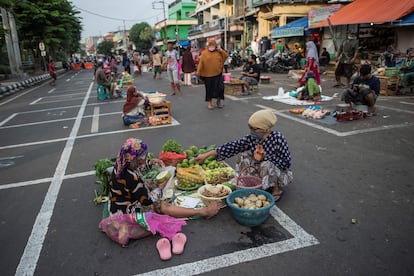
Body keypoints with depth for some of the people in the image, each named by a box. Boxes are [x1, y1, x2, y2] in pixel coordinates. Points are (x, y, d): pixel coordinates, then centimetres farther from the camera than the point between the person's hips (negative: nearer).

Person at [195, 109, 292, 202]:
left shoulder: (277, 139, -27)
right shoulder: (252, 138, -14)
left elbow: (286, 164, -25)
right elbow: (233, 146, -16)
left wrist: (264, 156, -31)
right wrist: (207, 155, -20)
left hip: (280, 173, -4)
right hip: (262, 171, 5)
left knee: (267, 165, -34)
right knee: (244, 155, -13)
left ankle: (276, 191, -7)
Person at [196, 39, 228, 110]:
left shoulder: (219, 52, 8)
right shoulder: (204, 53, 1)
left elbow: (226, 56, 5)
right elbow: (201, 63, -2)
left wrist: (221, 50, -6)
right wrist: (198, 72, -10)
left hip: (218, 73, 2)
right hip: (208, 74, -2)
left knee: (220, 87, -1)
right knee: (209, 88, 5)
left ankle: (219, 101, 18)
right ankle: (209, 103, 15)